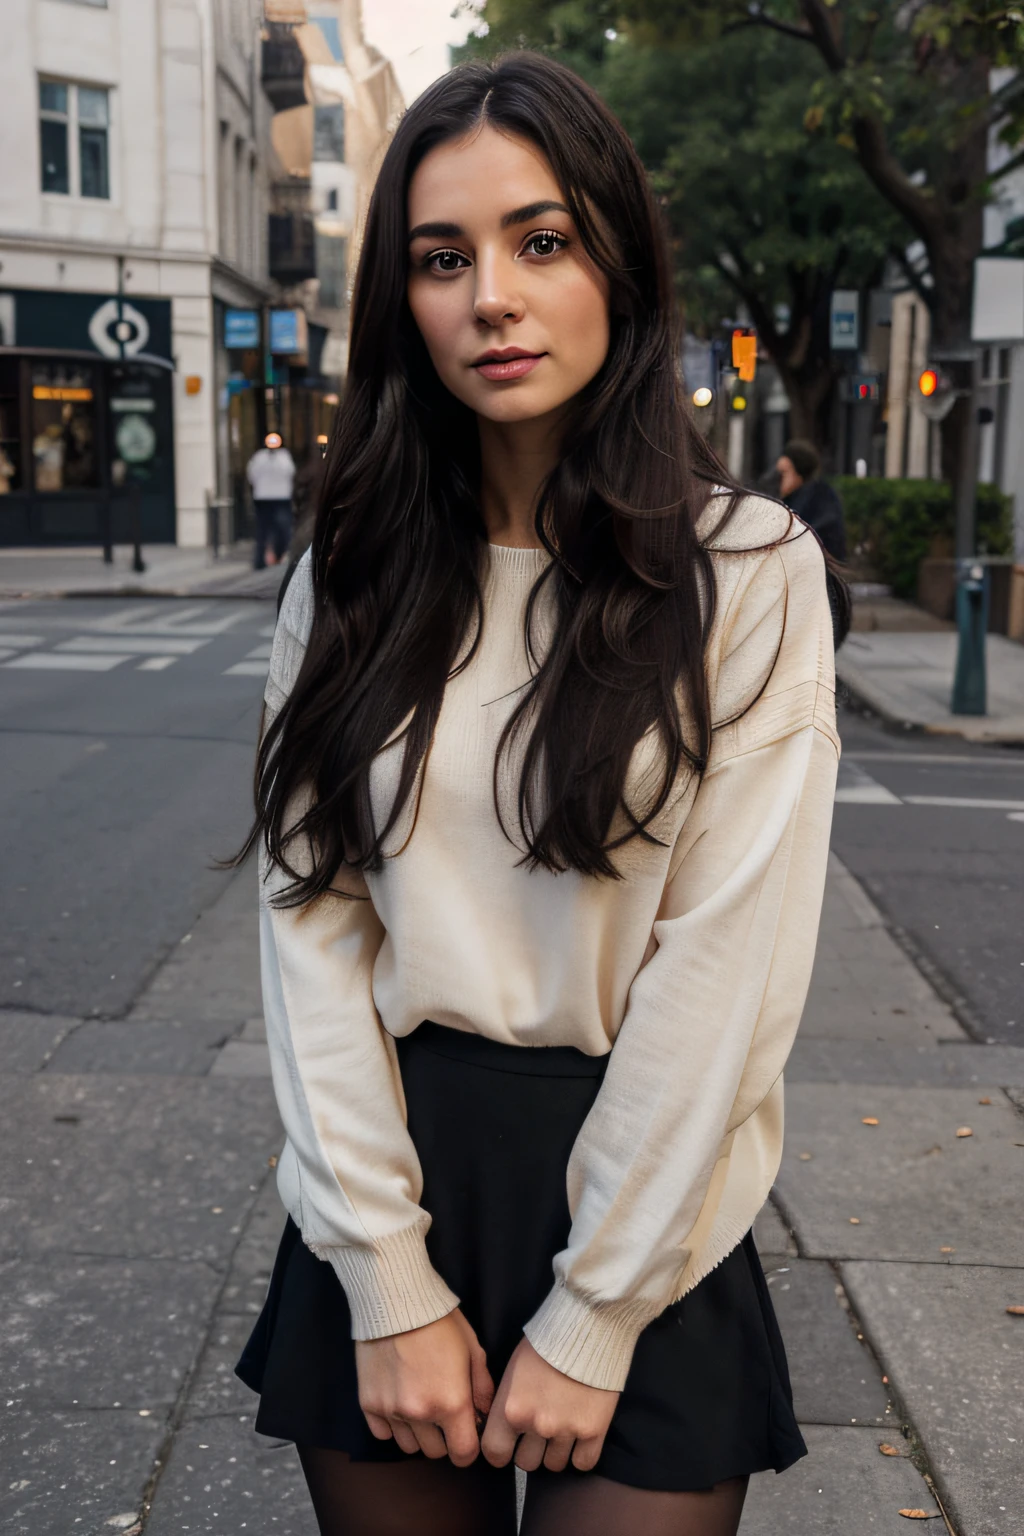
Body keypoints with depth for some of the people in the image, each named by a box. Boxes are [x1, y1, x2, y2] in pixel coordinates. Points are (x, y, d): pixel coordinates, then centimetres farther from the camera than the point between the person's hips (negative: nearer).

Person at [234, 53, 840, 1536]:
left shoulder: (749, 571, -8)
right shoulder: (354, 580, 1)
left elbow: (727, 961, -12)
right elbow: (312, 920, -3)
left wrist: (589, 1319, -12)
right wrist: (390, 1282, -9)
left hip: (646, 1206, -2)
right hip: (388, 1189, 3)